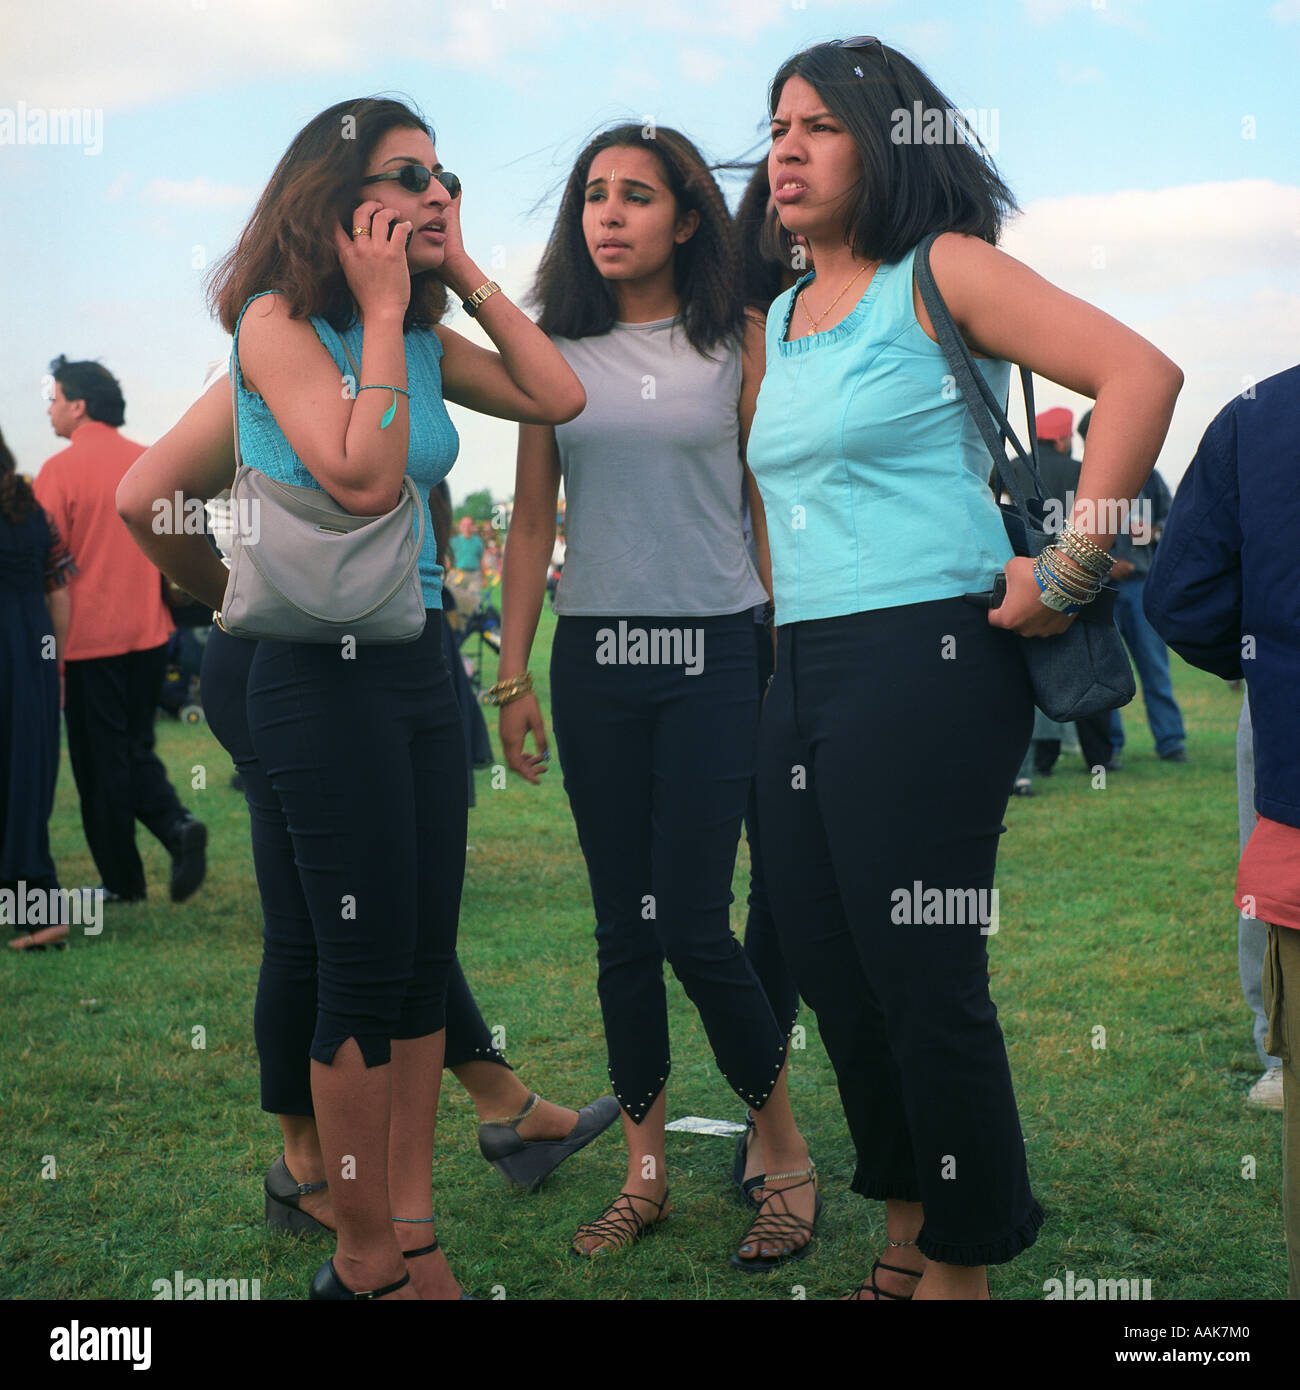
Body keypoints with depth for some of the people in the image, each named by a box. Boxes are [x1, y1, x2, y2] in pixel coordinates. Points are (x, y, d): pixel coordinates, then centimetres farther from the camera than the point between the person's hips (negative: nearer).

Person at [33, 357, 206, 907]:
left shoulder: (60, 470, -10)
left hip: (89, 637, -5)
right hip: (149, 633, 5)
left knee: (102, 761, 5)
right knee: (136, 749, 17)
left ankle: (123, 881, 11)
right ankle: (177, 825, -8)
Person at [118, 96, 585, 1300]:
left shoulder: (422, 337, 11)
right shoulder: (278, 321, -10)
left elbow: (557, 398, 1)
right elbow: (364, 477, -23)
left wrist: (466, 274, 0)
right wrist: (380, 311, -15)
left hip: (418, 660, 7)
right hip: (322, 671, -7)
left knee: (427, 958, 8)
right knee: (368, 964, -3)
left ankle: (414, 1234, 18)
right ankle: (367, 1261, 11)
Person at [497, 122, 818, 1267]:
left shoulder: (735, 340, 2)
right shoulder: (553, 349, 7)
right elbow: (533, 520, 9)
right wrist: (513, 676, 5)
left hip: (714, 653, -3)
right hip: (594, 656, 3)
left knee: (692, 924, -7)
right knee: (622, 927, 7)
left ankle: (788, 1155, 13)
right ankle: (646, 1174, 19)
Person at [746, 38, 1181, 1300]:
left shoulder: (943, 273, -4)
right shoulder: (779, 319, 17)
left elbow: (1142, 374, -15)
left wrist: (1065, 573, -17)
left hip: (925, 663, -8)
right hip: (801, 673, 8)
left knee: (921, 980, -4)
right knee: (828, 971, 11)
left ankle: (963, 1265, 14)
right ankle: (905, 1248, 28)